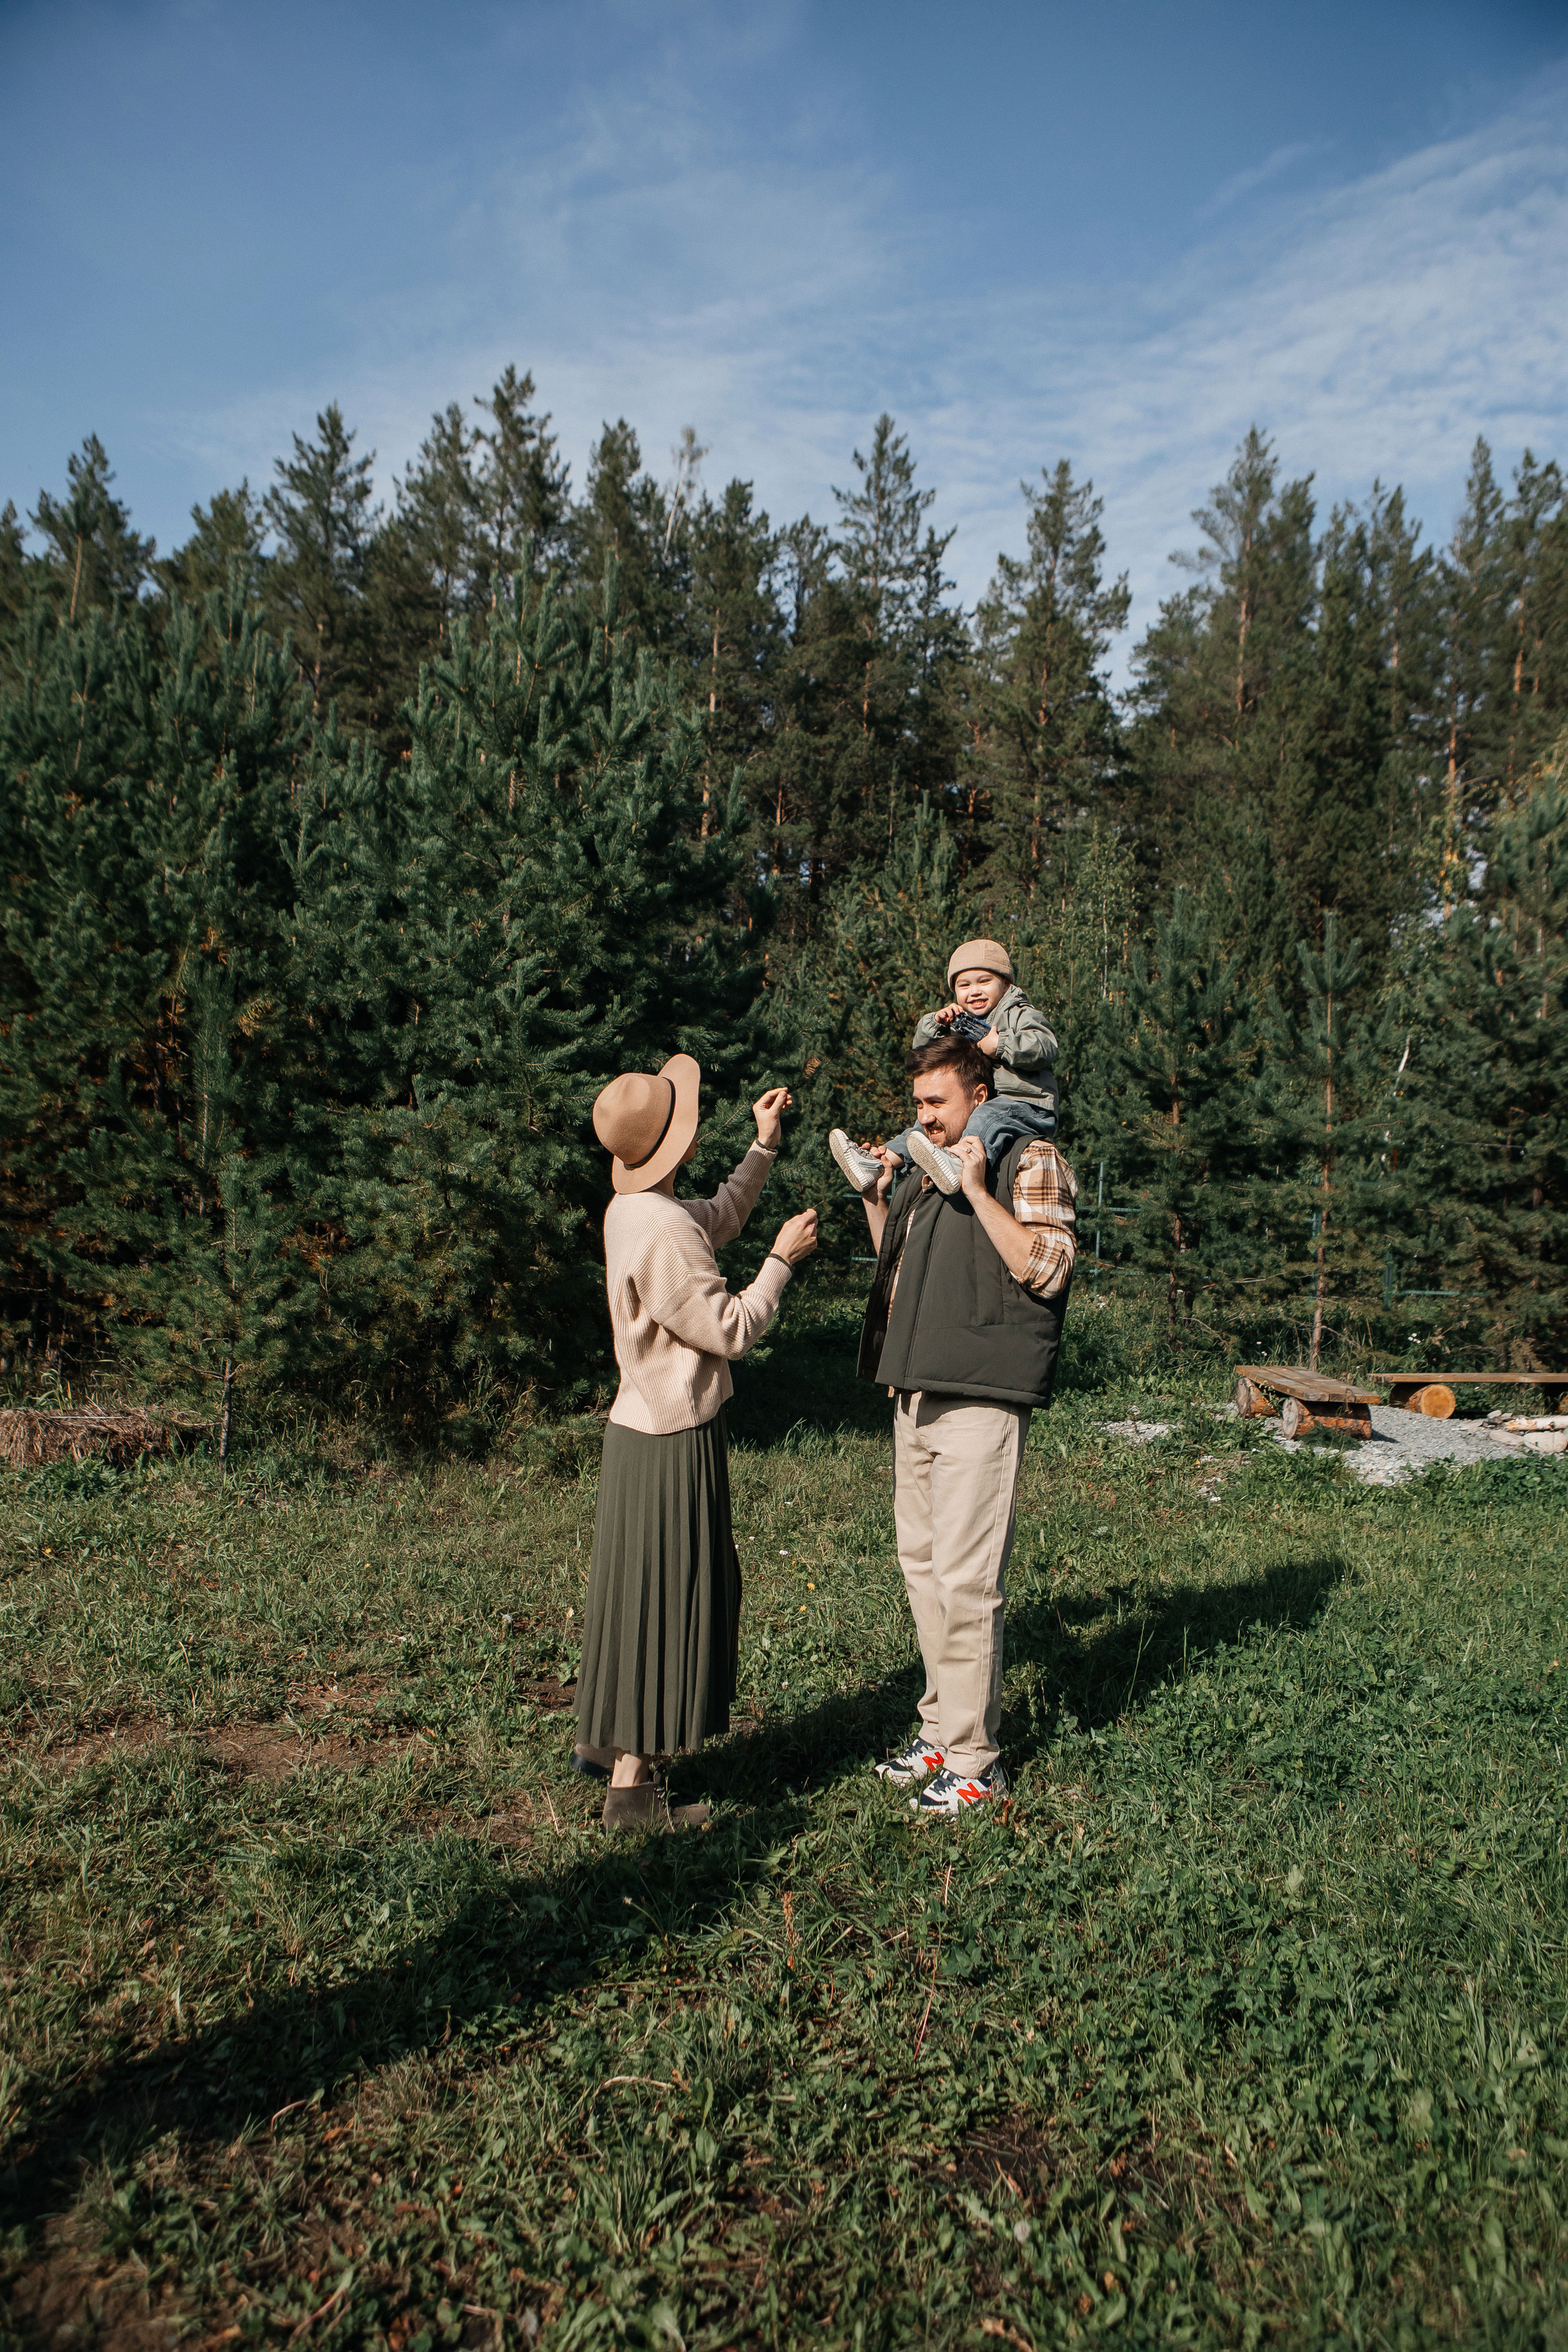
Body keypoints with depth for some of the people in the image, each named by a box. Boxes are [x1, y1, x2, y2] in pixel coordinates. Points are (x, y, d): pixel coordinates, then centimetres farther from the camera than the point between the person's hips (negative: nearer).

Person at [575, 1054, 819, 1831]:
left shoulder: (632, 1209, 6)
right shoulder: (662, 1230, -25)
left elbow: (718, 1220, 24)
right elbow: (730, 1328, -20)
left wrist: (763, 1149, 20)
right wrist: (782, 1258, -9)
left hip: (642, 1426, 10)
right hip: (673, 1440, -10)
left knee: (639, 1588, 21)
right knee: (664, 1599, 0)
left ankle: (603, 1737, 35)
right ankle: (631, 1784, 9)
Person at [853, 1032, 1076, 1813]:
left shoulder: (1030, 1162, -2)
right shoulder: (928, 1171, 19)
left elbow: (1047, 1268, -14)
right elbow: (896, 1274, 28)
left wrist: (976, 1191, -17)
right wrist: (876, 1197, 15)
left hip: (980, 1397, -8)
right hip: (915, 1391, 8)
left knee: (965, 1577, -7)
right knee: (921, 1565, 12)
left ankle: (974, 1759, 3)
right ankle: (941, 1728, 24)